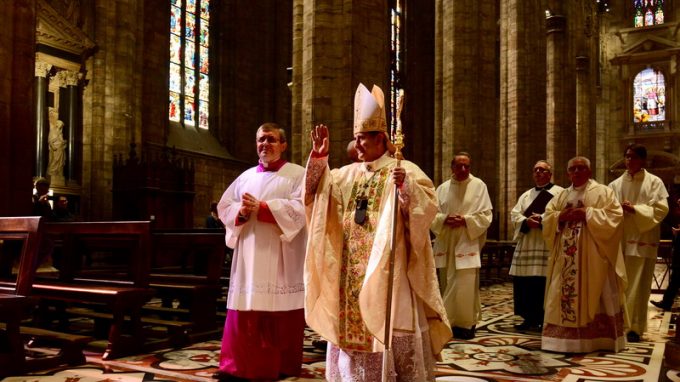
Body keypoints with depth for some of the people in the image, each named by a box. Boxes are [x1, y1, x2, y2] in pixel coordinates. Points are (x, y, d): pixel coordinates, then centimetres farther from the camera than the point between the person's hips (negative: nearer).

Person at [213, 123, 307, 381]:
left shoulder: (297, 174, 3)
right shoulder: (246, 177, 18)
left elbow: (300, 207, -13)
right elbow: (223, 207, 13)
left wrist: (261, 208, -16)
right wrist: (241, 212, -9)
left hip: (281, 257, -4)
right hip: (249, 257, 4)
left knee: (280, 315, -1)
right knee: (243, 314, 2)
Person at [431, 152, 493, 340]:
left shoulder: (478, 185, 1)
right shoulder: (443, 188, 10)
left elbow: (485, 215, -3)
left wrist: (465, 220, -16)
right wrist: (445, 219, -14)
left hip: (468, 242, -3)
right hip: (446, 242, 4)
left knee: (464, 284, -9)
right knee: (449, 283, 9)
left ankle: (465, 323, 2)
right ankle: (450, 321, 20)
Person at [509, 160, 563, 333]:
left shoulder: (560, 193, 4)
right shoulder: (526, 195, 20)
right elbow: (514, 215, 8)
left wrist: (542, 219, -18)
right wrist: (526, 221, -12)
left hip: (548, 246, -5)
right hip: (526, 245, 5)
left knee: (545, 284, -7)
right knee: (524, 284, 4)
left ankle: (545, 320, 3)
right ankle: (529, 319, 14)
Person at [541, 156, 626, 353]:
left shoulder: (603, 192, 2)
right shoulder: (561, 196, 16)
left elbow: (614, 216, -10)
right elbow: (547, 220, 10)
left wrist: (587, 213, -16)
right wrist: (561, 216, -9)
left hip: (593, 256, -4)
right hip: (567, 256, 5)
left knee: (594, 296, -2)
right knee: (564, 294, 4)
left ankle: (598, 338, 5)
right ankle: (567, 337, 10)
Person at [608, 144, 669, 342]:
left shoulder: (654, 182, 3)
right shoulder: (615, 184, 12)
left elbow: (661, 209, -6)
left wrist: (635, 209, -16)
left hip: (642, 240, -3)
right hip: (619, 239, 3)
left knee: (637, 285, -4)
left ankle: (634, 327, 2)